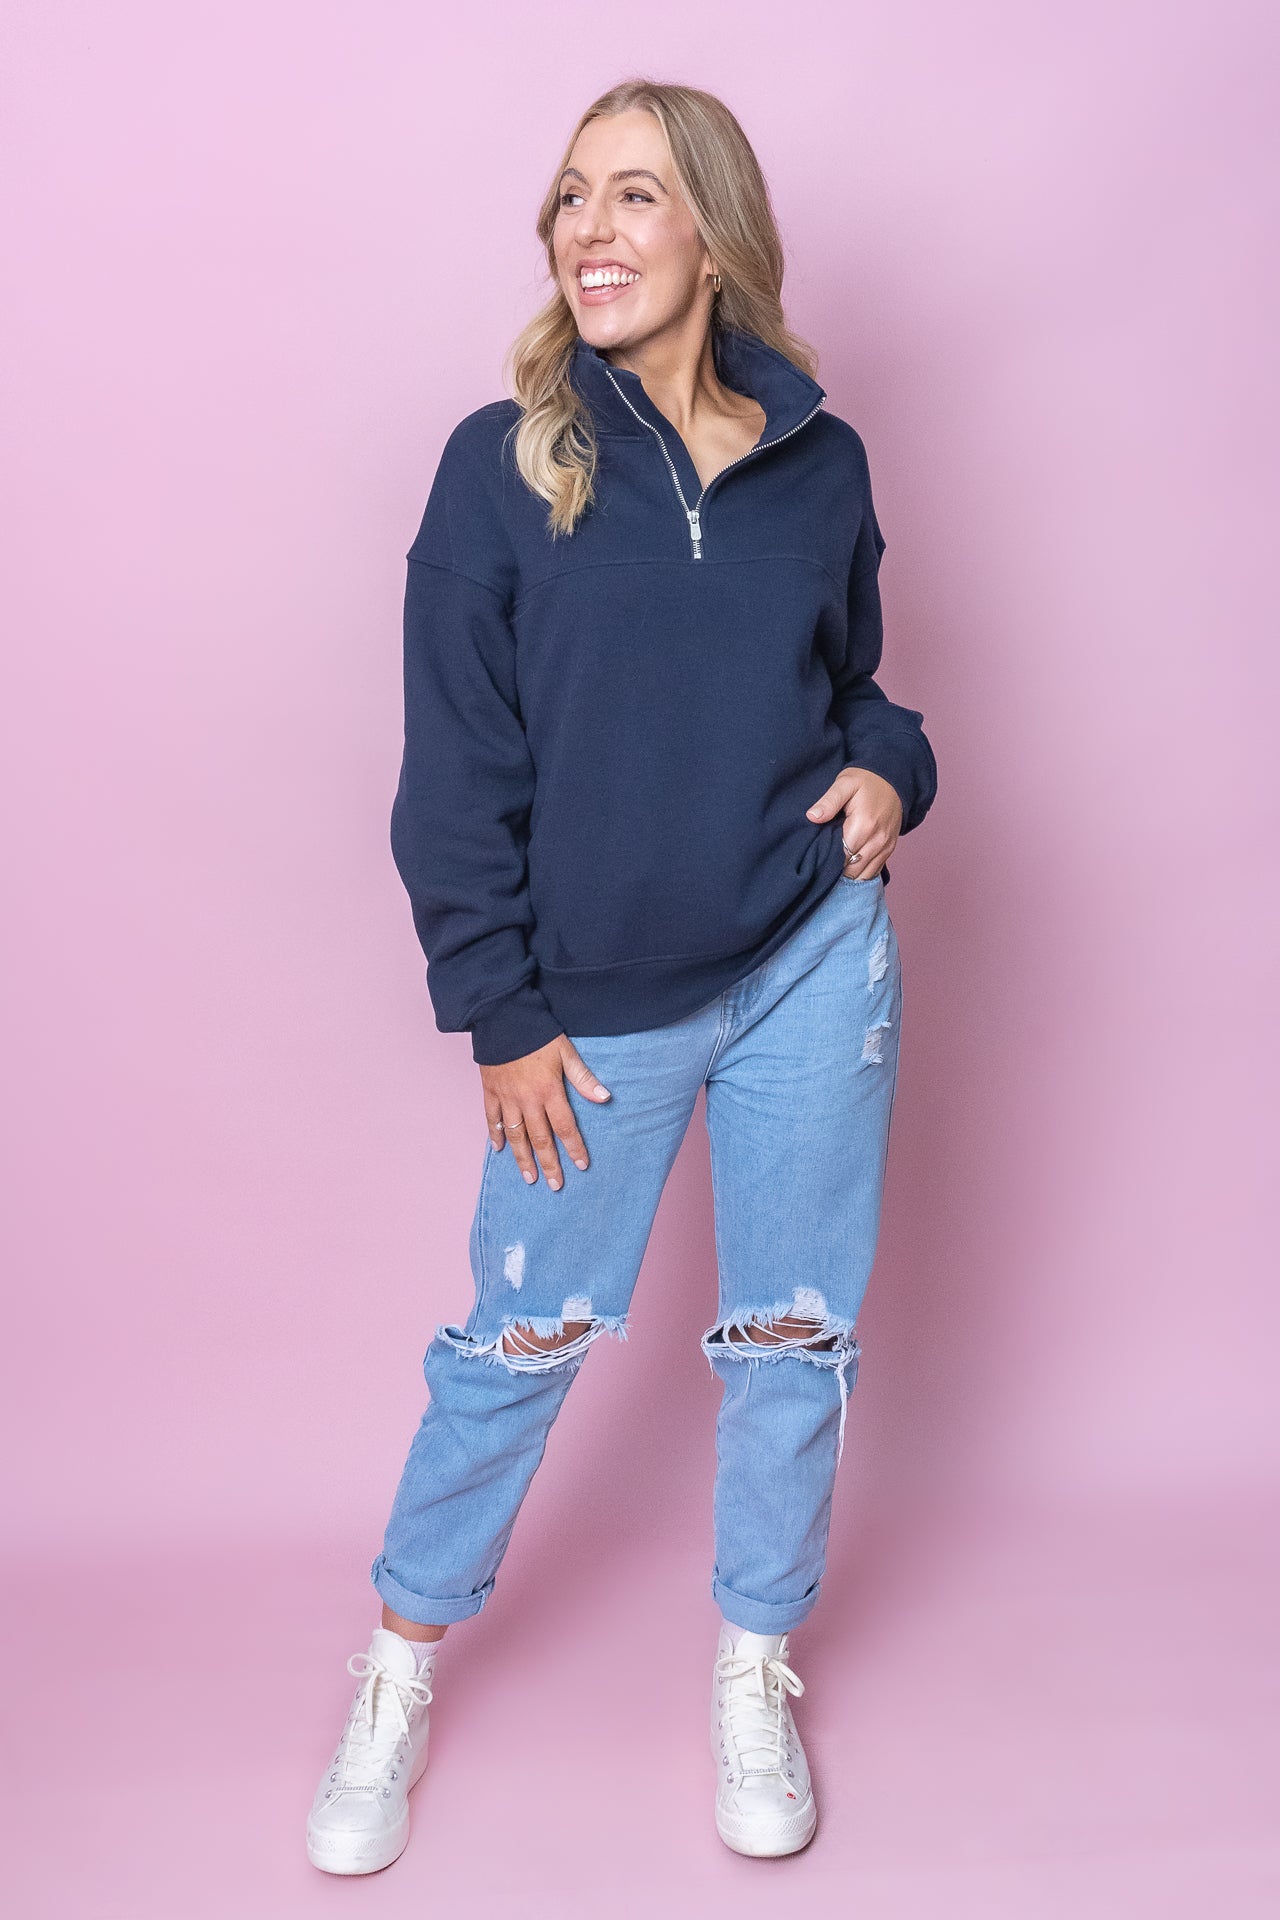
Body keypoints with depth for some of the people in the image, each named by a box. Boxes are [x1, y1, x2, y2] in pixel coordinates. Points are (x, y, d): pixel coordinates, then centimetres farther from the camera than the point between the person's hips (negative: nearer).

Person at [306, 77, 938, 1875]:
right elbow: (459, 766, -6)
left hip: (816, 965, 3)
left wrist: (886, 768, -6)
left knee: (795, 1336, 13)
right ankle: (403, 1662, 34)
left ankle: (755, 1665, 36)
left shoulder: (821, 462, 2)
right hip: (597, 1003, -2)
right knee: (523, 1342, 10)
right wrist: (500, 1014, -8)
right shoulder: (503, 463, -6)